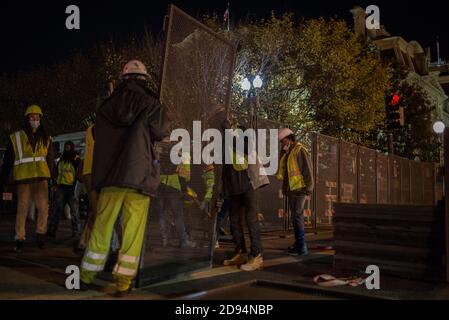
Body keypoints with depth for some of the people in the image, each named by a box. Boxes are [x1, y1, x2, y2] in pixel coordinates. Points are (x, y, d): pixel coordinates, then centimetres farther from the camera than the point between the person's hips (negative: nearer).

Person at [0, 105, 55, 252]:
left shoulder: (46, 139, 10)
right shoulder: (16, 138, 3)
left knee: (43, 208, -4)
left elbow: (50, 161, 13)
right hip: (23, 178, -2)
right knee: (22, 209, 1)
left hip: (41, 178, 2)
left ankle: (41, 234, 14)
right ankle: (20, 238, 11)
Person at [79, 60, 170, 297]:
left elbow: (98, 135, 18)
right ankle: (123, 283, 5)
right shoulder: (149, 103, -3)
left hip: (110, 175, 4)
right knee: (132, 232, 3)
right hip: (139, 175, -3)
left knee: (102, 227, 11)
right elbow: (162, 132, 6)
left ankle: (87, 276, 20)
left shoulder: (106, 106, 9)